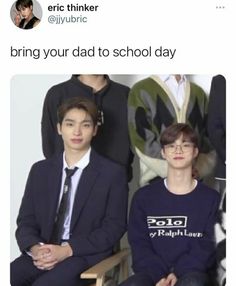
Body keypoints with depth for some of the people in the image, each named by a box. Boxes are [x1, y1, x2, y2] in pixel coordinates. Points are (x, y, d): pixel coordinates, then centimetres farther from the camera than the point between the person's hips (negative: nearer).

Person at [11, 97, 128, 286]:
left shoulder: (113, 173, 2)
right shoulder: (40, 170, 14)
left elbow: (114, 227, -4)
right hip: (43, 255, 4)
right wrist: (35, 248, -13)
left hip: (85, 256, -3)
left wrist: (68, 250, -15)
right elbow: (26, 220, 11)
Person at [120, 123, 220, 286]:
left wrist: (179, 273, -13)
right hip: (152, 272, 1)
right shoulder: (144, 196, 11)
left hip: (192, 273, -1)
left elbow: (208, 246, 2)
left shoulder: (211, 198, 10)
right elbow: (139, 244, 4)